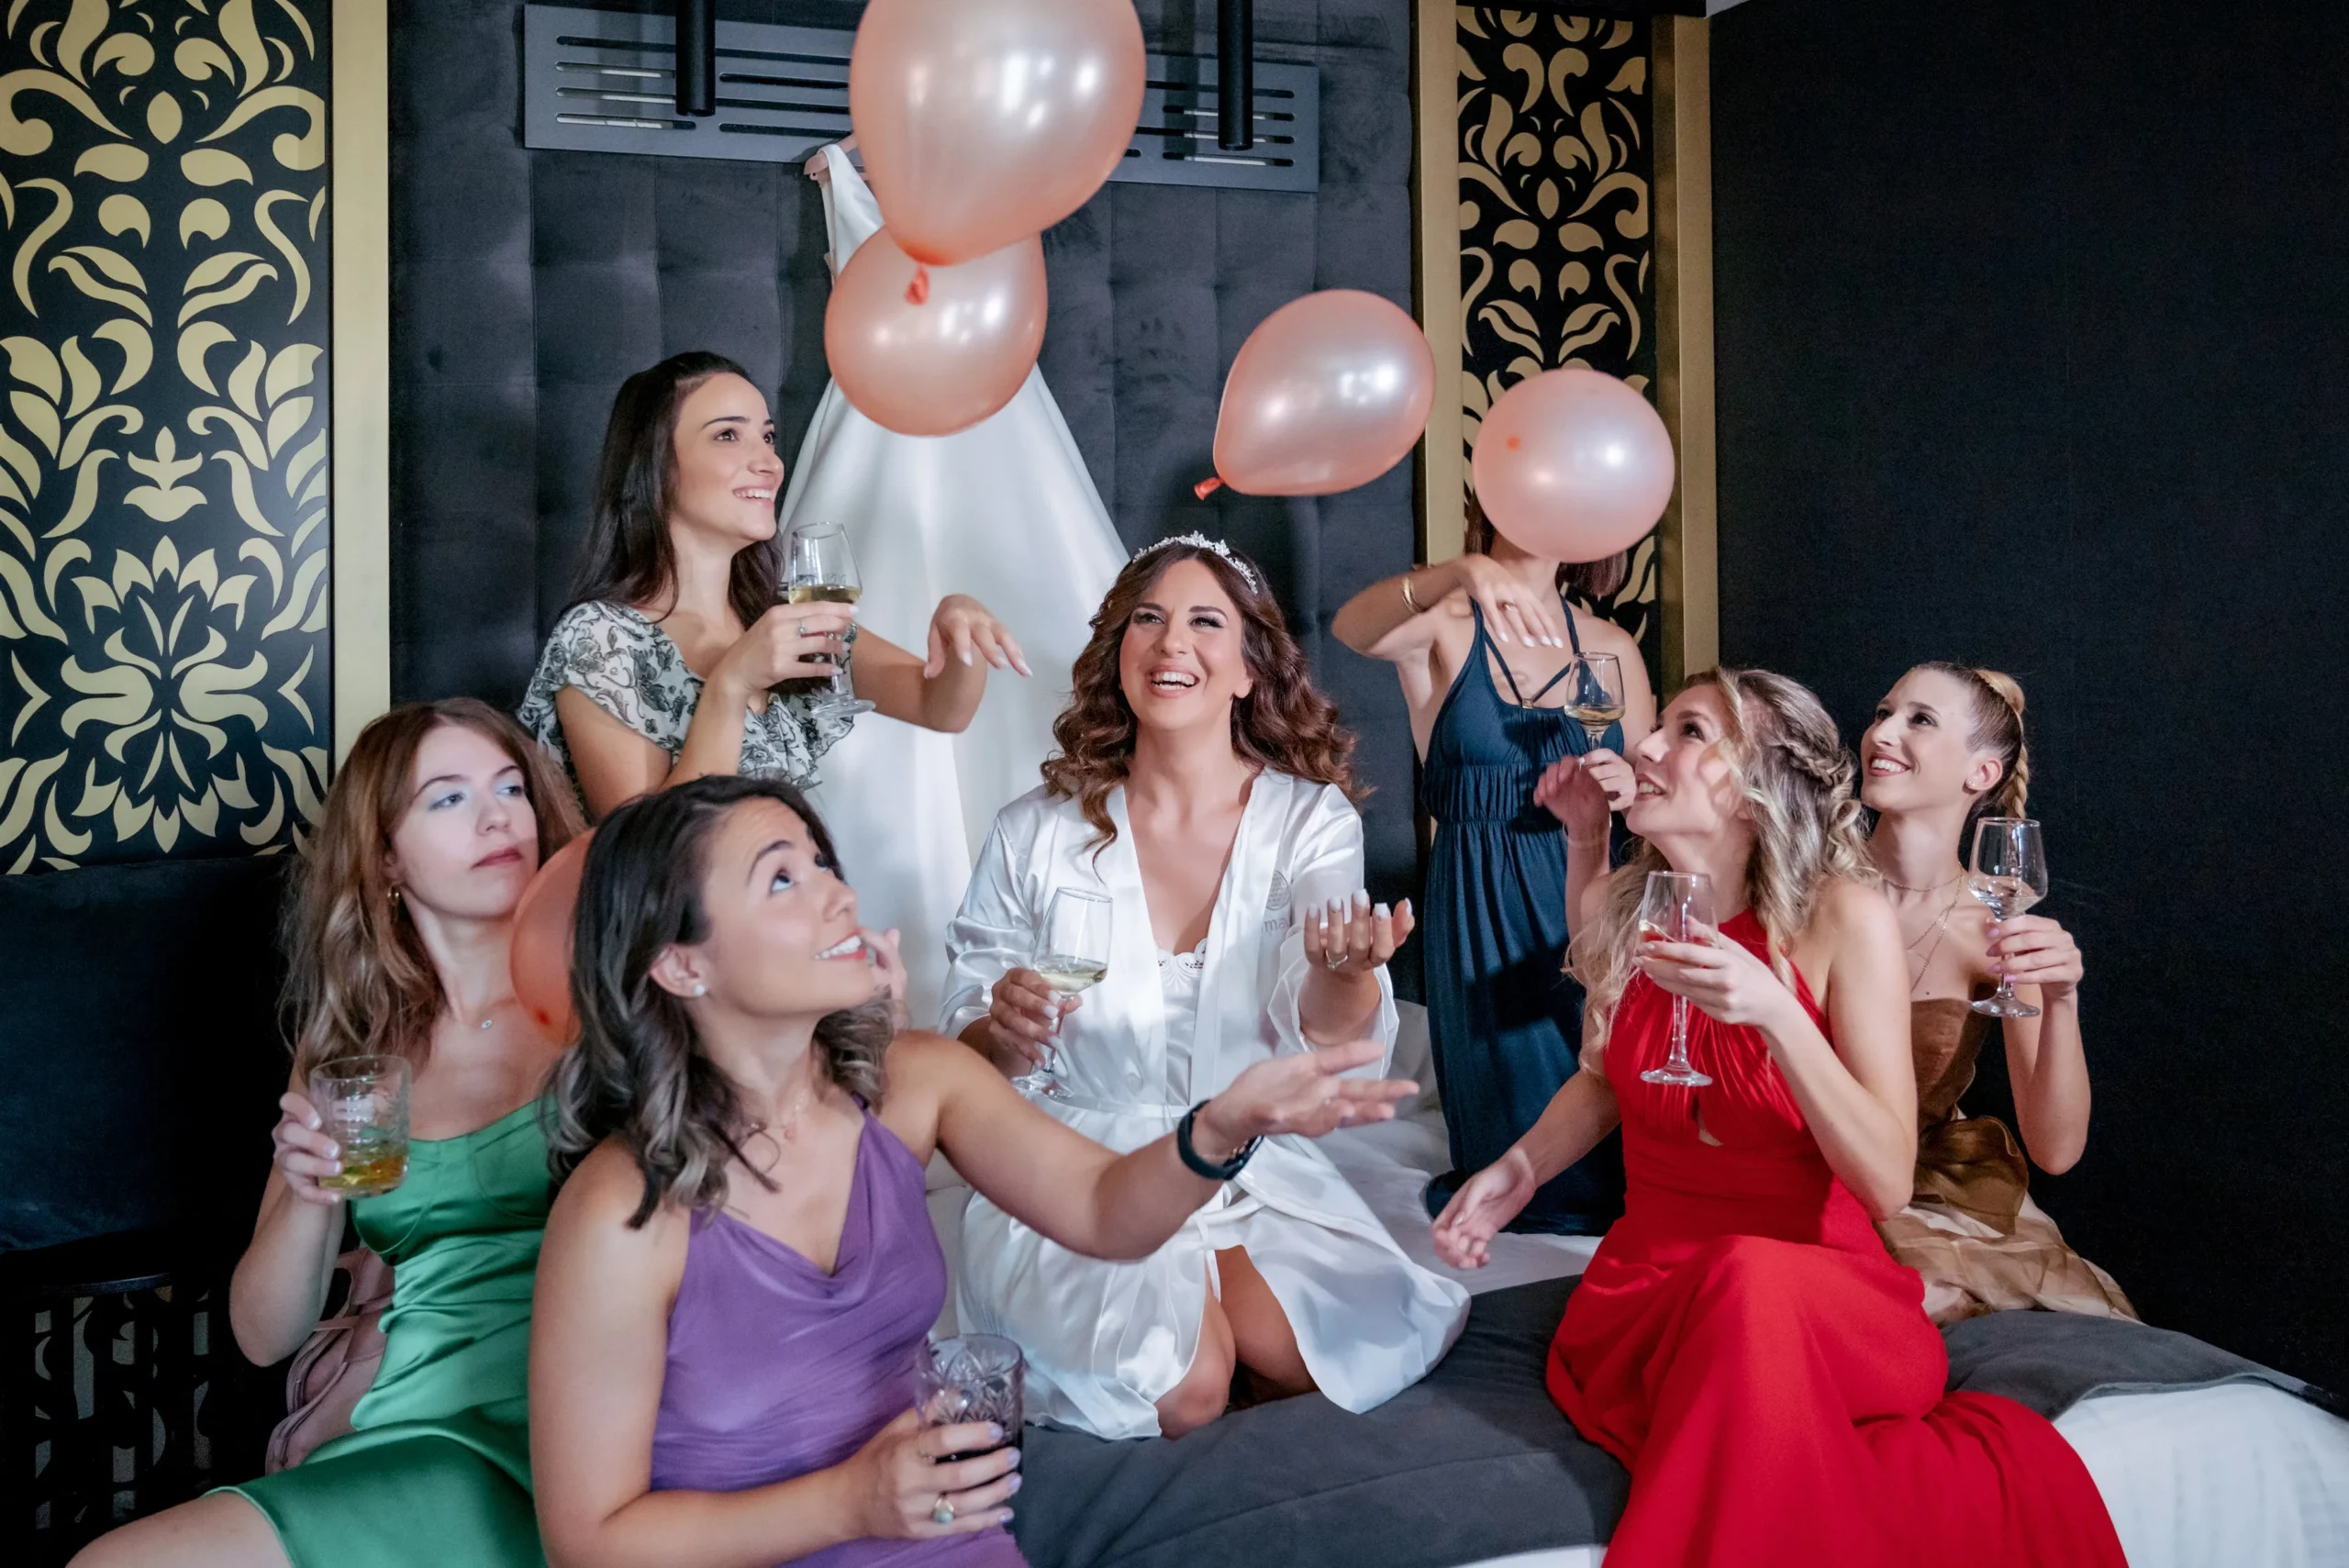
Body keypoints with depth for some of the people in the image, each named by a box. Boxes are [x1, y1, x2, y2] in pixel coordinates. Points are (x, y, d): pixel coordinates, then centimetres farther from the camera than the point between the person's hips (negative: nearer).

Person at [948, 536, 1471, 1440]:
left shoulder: (1309, 818, 0)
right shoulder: (1037, 834, -2)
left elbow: (1327, 1036, -14)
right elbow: (967, 1055, 4)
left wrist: (1345, 972, -38)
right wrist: (1003, 1033, -21)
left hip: (1249, 1163, 2)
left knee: (1312, 1354, -23)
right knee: (1182, 1382, -26)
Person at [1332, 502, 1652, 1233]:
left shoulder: (1611, 647, 9)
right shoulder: (1444, 625, -3)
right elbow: (1353, 628, -26)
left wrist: (1627, 789, -10)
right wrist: (1460, 571, -43)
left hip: (1585, 894, 3)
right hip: (1478, 897, -3)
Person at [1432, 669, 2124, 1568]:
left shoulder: (1842, 917, -11)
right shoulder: (1616, 910, 2)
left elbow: (1887, 1183, -15)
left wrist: (1773, 1011, -27)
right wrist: (1521, 1166, 3)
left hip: (1816, 1284, -2)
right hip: (1652, 1283, 2)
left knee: (1754, 1288, -39)